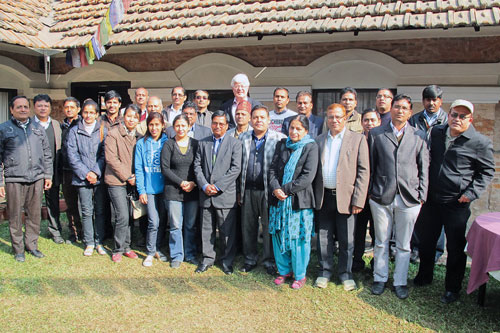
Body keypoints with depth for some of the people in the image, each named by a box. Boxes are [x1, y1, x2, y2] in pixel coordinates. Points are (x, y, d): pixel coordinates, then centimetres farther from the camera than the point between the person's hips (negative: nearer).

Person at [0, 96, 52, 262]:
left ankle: (32, 245, 22)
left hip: (37, 179, 3)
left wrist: (48, 175, 12)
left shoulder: (38, 128, 13)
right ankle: (18, 249, 16)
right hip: (14, 180, -3)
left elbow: (47, 153, 17)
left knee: (35, 215, 8)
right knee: (15, 216, 3)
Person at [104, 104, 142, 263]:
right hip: (117, 181, -5)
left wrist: (135, 176, 1)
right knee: (122, 217, -7)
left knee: (129, 216, 8)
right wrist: (127, 176, -11)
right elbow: (111, 159, -12)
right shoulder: (113, 134, -6)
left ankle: (126, 246, 23)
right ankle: (118, 249, 9)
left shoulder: (139, 137, 10)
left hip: (132, 181, 5)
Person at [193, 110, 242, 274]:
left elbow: (236, 168, -8)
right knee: (207, 229, 11)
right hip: (206, 194, 3)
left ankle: (227, 261, 19)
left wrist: (218, 186, -13)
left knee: (227, 231, 4)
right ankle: (207, 259, 26)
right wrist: (204, 185, -8)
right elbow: (197, 166, 7)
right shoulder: (203, 143, 12)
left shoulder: (235, 143, 1)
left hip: (225, 194, -3)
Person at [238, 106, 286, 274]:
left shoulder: (279, 138, 0)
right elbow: (238, 165, 14)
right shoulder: (243, 138, 12)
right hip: (248, 190, 3)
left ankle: (269, 261, 19)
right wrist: (239, 190, 10)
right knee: (248, 227, 10)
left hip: (267, 190, -3)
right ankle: (250, 259, 26)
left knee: (269, 227, 3)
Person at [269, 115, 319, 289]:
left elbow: (308, 176, -12)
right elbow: (273, 169, 7)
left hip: (300, 201, -4)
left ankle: (300, 275, 23)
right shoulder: (281, 145, 10)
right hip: (279, 200, 4)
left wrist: (285, 189, -14)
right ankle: (284, 270, 30)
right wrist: (275, 189, -11)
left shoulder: (311, 147, -4)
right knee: (279, 236, 11)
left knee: (299, 239, 4)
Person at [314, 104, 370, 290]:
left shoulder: (358, 139, 0)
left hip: (345, 197, -3)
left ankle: (345, 274, 25)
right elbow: (314, 169, 11)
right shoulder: (319, 140, 11)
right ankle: (325, 271, 27)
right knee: (323, 238, 10)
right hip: (324, 197, 3)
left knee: (346, 240, 7)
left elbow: (364, 171, -4)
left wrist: (358, 200, -11)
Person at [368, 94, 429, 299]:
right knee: (381, 242, 11)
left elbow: (424, 169, 7)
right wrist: (369, 191, 3)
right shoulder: (375, 134, 4)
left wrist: (422, 196, 2)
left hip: (409, 199, 1)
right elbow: (370, 166, 6)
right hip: (381, 197, 0)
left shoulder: (419, 136, 6)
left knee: (403, 244, 11)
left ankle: (400, 282, 27)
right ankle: (380, 278, 28)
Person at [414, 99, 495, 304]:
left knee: (455, 247, 7)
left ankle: (452, 289, 24)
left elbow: (487, 172, 2)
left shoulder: (480, 143, -7)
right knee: (426, 241, 17)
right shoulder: (436, 133, 6)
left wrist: (472, 193, -11)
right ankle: (424, 276, 37)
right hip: (431, 199, 4)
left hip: (457, 204, -4)